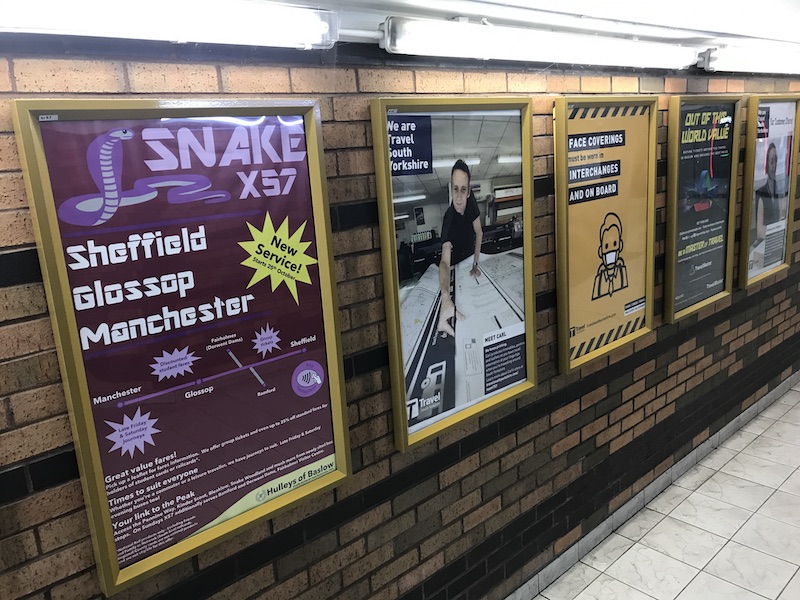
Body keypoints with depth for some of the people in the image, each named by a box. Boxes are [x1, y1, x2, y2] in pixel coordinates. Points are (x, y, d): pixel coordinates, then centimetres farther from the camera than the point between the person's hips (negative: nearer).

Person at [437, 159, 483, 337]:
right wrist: (445, 298, -69)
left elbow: (479, 233, -11)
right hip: (456, 262, -4)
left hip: (471, 255, 4)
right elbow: (445, 260, -52)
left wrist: (475, 265, -16)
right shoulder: (448, 219, -41)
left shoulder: (471, 202, -27)